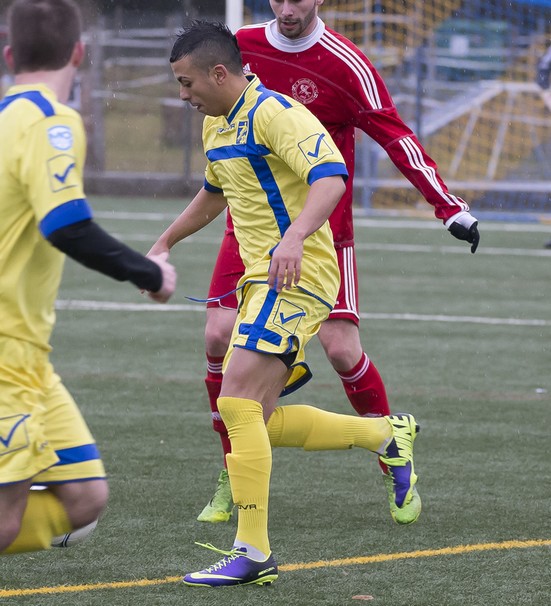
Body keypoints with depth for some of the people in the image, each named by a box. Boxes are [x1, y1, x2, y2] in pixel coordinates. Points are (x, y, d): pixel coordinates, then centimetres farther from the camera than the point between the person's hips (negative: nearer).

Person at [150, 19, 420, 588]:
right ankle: (386, 434, 24)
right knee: (259, 422, 8)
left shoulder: (275, 114, -16)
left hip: (297, 279, -10)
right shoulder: (216, 125, 15)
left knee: (236, 403, -19)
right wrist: (164, 244, 34)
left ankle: (252, 552, -17)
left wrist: (294, 236, -45)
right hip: (261, 282, 10)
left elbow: (331, 178, -31)